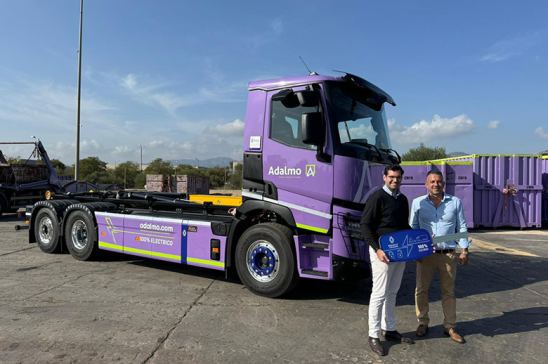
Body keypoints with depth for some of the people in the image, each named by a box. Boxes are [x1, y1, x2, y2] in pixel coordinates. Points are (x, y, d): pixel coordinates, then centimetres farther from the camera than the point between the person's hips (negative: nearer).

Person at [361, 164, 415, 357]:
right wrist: (377, 249, -23)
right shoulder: (377, 197, -11)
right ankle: (374, 335, 9)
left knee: (392, 293, 15)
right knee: (379, 293, -2)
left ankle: (389, 329, 28)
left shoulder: (403, 199, 12)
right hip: (383, 251, -7)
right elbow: (365, 225, -15)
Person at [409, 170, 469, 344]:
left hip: (448, 254, 0)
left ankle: (450, 326, 22)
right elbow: (412, 228, 5)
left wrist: (464, 250, 1)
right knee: (421, 289, 6)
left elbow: (462, 227, 7)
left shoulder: (455, 202, 2)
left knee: (448, 291, 10)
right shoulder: (418, 202, 1)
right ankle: (423, 323, 22)